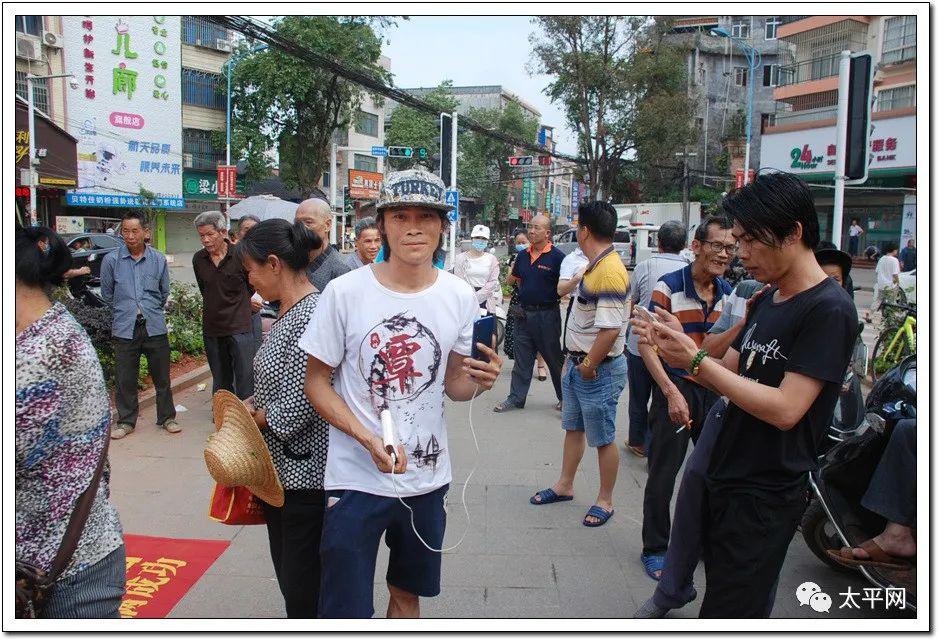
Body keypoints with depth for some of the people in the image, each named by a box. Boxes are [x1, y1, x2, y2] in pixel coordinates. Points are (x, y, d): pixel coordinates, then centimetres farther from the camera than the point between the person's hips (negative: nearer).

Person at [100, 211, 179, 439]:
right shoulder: (111, 260, -3)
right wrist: (125, 312, 13)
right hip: (124, 328, -1)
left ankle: (167, 417, 22)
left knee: (162, 376, 8)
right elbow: (107, 294, 9)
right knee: (125, 379, 6)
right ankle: (126, 421, 22)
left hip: (155, 326, 1)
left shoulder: (159, 260, 1)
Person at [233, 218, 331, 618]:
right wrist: (251, 403, 2)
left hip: (305, 473, -10)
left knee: (302, 589, 2)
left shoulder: (311, 317, -22)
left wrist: (253, 416, -5)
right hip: (277, 468, 10)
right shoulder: (287, 312, 10)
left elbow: (296, 408, -23)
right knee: (287, 574, 22)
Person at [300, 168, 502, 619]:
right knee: (345, 610, 6)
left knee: (407, 592, 22)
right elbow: (316, 382, -6)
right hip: (356, 479, -3)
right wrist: (370, 440, -20)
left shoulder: (460, 297, -3)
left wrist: (477, 382, -18)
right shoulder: (345, 291, -12)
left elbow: (451, 384, 7)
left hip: (428, 477, 3)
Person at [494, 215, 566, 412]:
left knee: (554, 358, 7)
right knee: (521, 358, 12)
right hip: (523, 313, 5)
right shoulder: (523, 255, 7)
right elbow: (514, 279, 21)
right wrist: (527, 294, 12)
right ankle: (516, 398, 21)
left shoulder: (556, 257, -10)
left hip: (547, 315, -5)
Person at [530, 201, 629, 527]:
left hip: (599, 370, -10)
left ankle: (605, 501, 22)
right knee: (573, 427, 22)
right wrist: (574, 358, 15)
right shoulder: (595, 267, 7)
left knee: (603, 439, 6)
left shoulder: (610, 272, -24)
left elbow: (610, 329, -29)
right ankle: (564, 486, 38)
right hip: (579, 363, 10)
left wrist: (589, 365, -18)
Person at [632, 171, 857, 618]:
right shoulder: (767, 300, 11)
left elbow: (785, 409, -24)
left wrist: (696, 360, -22)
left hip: (766, 497, -8)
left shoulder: (829, 310, -17)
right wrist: (674, 347, -6)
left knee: (727, 613, 1)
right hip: (725, 478, 8)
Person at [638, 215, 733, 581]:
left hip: (717, 392, 5)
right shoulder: (669, 287, -10)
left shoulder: (729, 293, 7)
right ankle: (655, 548, 20)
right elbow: (646, 344, -14)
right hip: (675, 390, -5)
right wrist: (671, 392, -21)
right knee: (662, 475, 3)